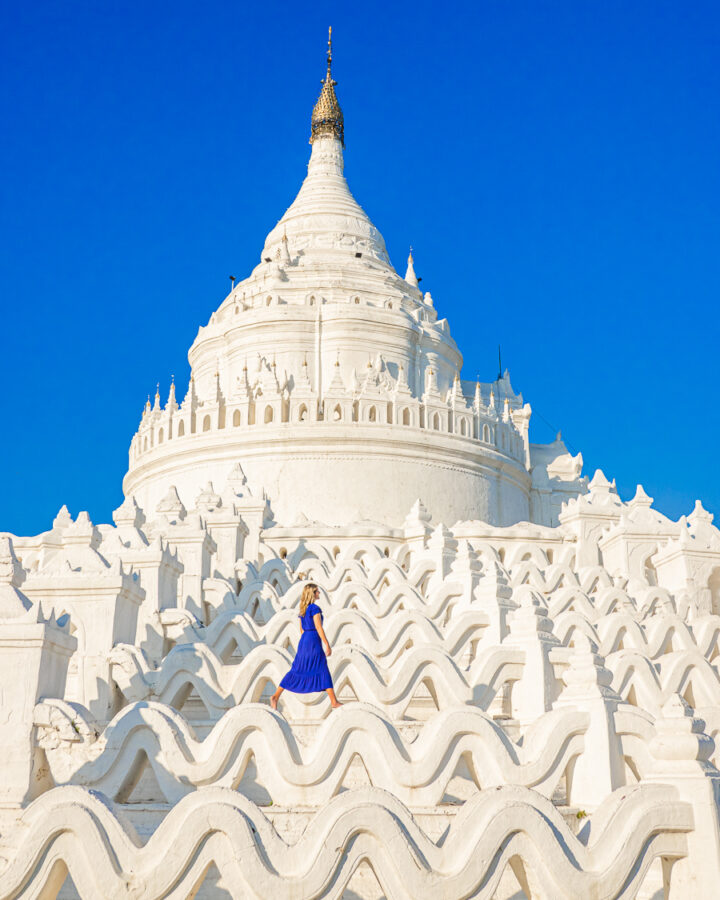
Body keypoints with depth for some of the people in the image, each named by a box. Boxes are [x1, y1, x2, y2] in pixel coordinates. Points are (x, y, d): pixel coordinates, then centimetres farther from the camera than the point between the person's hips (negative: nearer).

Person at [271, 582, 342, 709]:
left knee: (297, 671, 10)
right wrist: (327, 645, -15)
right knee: (323, 671, -4)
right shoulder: (315, 608, -11)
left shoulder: (303, 609, 15)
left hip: (304, 641, 8)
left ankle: (276, 696, 6)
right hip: (314, 641, -8)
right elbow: (318, 627, -17)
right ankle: (334, 702, -4)